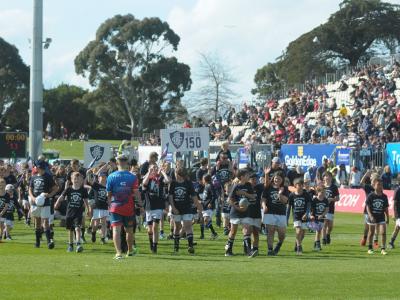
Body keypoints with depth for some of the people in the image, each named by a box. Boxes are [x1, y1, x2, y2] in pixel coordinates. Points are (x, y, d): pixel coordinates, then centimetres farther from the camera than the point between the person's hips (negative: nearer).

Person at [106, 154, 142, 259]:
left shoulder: (111, 177, -4)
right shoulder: (132, 177, -6)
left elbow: (108, 194, 4)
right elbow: (136, 193, -11)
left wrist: (109, 204, 20)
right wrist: (140, 205, -3)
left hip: (115, 207, -1)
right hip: (129, 208, 1)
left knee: (116, 230, -7)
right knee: (129, 230, 17)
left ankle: (118, 252, -21)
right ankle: (130, 250, 34)